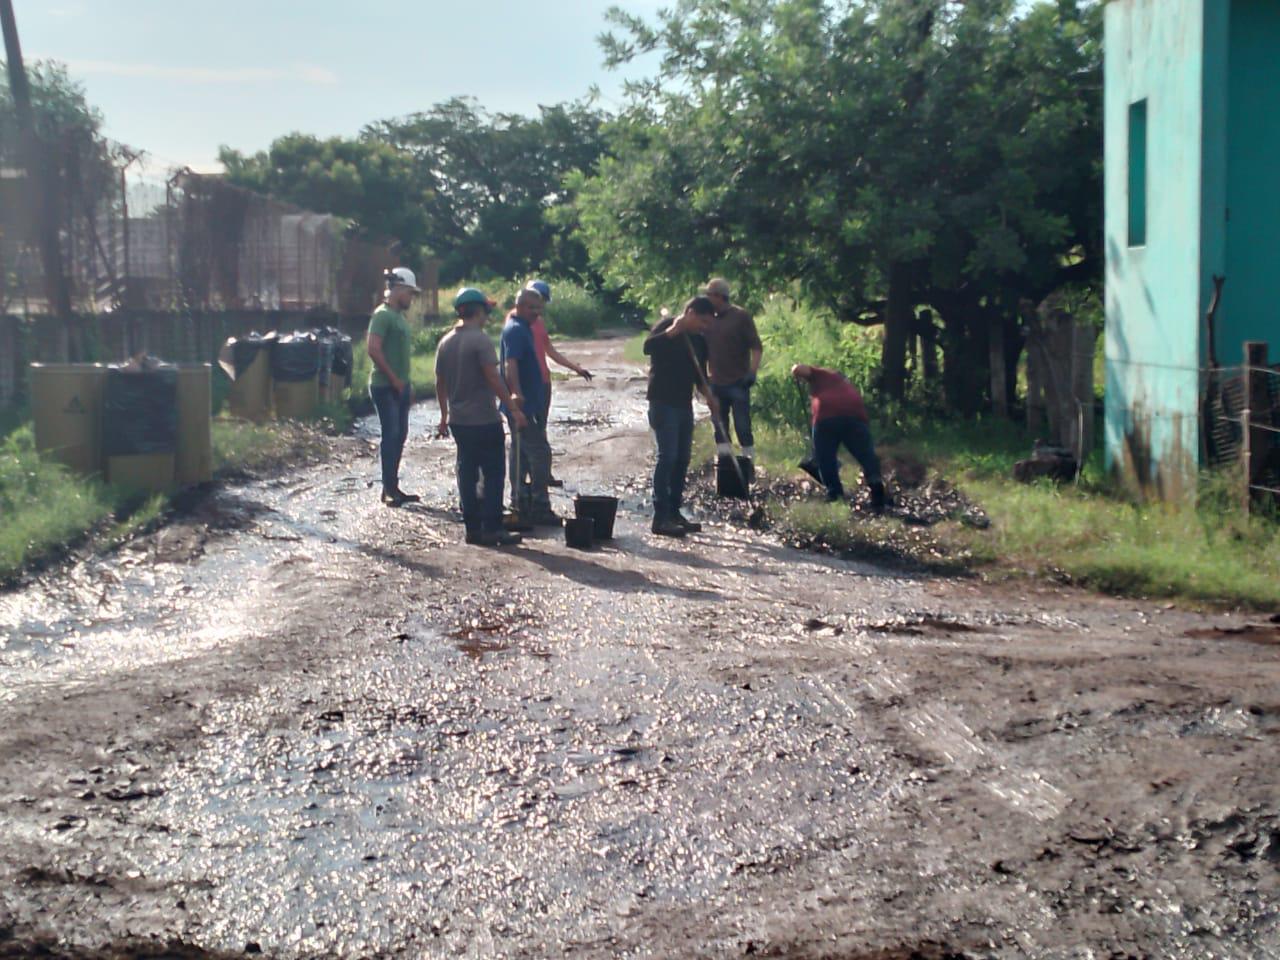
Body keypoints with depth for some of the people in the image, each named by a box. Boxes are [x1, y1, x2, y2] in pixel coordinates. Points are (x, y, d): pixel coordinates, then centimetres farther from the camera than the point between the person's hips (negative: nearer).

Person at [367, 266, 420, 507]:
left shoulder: (399, 316, 16)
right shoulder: (382, 315, -12)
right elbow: (374, 349, -20)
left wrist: (406, 383, 17)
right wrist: (394, 379, -17)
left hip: (400, 385, 9)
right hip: (385, 386, -9)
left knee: (399, 435, 10)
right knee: (391, 435, -8)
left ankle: (393, 487, 16)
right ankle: (389, 489, -4)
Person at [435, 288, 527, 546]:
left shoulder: (446, 342, 9)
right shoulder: (480, 339, -13)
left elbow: (440, 383, 15)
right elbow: (494, 378, -19)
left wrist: (444, 416, 23)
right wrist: (514, 408, -17)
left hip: (458, 420, 7)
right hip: (484, 419, -7)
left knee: (467, 474, 11)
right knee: (493, 475, 0)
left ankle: (472, 528, 13)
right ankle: (492, 529, -2)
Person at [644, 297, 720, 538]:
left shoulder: (699, 341, 13)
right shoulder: (667, 326, -7)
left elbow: (699, 374, 17)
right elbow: (648, 347, -24)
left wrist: (708, 395, 0)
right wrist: (672, 331, -29)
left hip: (684, 404, 8)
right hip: (663, 402, -8)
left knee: (683, 458, 10)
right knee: (668, 456, -12)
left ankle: (674, 512, 19)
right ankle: (660, 517, -12)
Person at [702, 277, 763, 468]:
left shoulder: (741, 316, -6)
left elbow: (756, 346, -8)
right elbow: (703, 350, 16)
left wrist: (752, 371, -19)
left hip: (738, 382, -5)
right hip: (716, 383, 5)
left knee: (742, 425, -4)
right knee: (719, 425, 7)